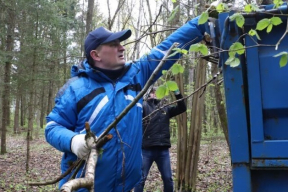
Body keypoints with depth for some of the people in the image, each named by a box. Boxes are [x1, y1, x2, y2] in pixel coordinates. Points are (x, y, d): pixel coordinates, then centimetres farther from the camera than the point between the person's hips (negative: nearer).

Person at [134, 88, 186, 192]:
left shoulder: (165, 108, 14)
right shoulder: (144, 106, 3)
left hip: (163, 149, 4)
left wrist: (177, 93, -3)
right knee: (141, 178, 1)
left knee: (168, 179, 9)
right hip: (147, 149, -3)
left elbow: (182, 108, 9)